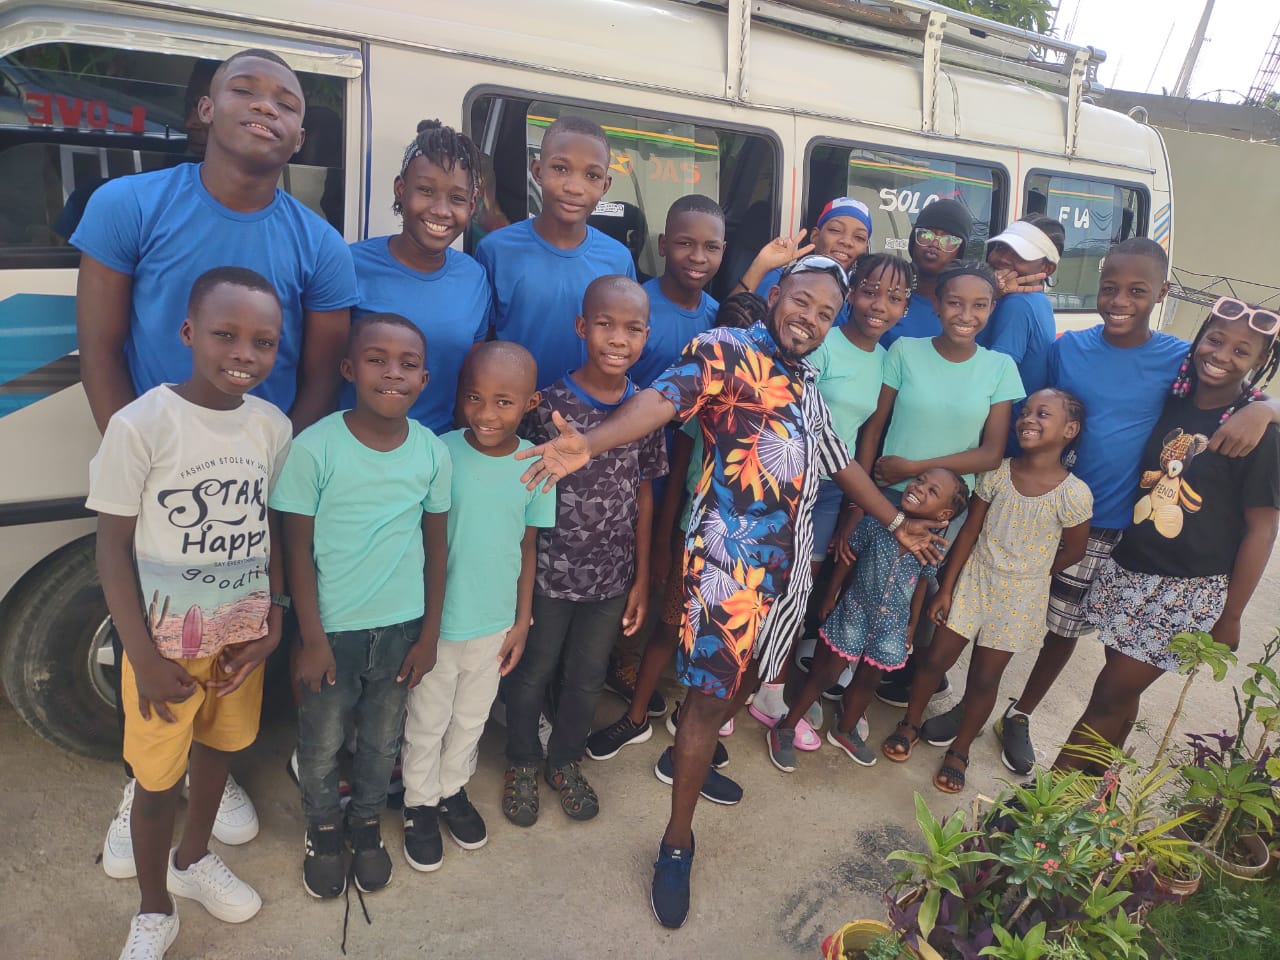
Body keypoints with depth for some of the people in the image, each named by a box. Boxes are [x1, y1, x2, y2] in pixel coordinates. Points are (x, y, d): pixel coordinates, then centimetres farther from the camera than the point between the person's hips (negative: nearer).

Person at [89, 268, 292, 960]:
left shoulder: (273, 426, -5)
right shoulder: (141, 425, -18)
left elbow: (271, 529, 4)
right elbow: (113, 547, -12)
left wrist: (273, 622, -2)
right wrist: (143, 656, -13)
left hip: (243, 633, 4)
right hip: (166, 638, -4)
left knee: (219, 747, 21)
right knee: (158, 783, 10)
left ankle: (193, 860, 49)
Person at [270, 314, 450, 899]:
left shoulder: (433, 452, -8)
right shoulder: (314, 448, -18)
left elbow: (436, 544, 1)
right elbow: (298, 549, -10)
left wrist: (429, 633, 3)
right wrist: (312, 639, -9)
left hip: (402, 627, 3)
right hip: (333, 628, -2)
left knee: (382, 740, 20)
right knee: (321, 743, 16)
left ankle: (367, 824, 47)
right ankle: (323, 829, 45)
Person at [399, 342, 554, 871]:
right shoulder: (440, 453, -18)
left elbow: (528, 545, 0)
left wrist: (522, 621, 4)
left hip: (495, 623, 3)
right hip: (437, 621, -2)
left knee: (471, 718, 23)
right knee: (426, 721, 17)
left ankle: (453, 789, 48)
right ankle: (421, 803, 41)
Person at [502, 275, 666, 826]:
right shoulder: (552, 404, -15)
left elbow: (643, 495, 3)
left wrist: (642, 578, 5)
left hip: (613, 575, 3)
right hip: (550, 573, -3)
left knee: (588, 677, 20)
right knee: (534, 671, 16)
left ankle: (566, 761, 45)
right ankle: (522, 763, 41)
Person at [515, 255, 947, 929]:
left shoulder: (806, 380, 17)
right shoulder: (726, 350, -9)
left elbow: (837, 459, 27)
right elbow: (664, 397, -28)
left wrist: (896, 523, 33)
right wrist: (591, 443, -47)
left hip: (788, 562, 8)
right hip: (731, 556, -8)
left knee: (745, 677, 20)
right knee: (711, 691, -2)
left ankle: (692, 758, 46)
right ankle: (677, 845, 14)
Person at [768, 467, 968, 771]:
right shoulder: (875, 522, -20)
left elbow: (920, 584, 4)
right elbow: (847, 558, -6)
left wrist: (912, 623, 13)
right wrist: (830, 597, 2)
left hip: (892, 624, 3)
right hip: (854, 612, -3)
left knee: (868, 680, 20)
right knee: (824, 674, 5)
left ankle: (844, 730, 44)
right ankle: (784, 730, 20)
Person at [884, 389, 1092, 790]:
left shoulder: (1074, 494, -17)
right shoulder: (997, 472, -10)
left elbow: (1072, 552, -1)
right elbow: (969, 531, -5)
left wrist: (1026, 576, 5)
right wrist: (946, 588, -4)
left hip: (1020, 596, -1)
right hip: (973, 579, 2)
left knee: (985, 677, 8)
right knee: (937, 657, 6)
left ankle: (959, 751, 30)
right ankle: (911, 723, 31)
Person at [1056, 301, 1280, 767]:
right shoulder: (1170, 404, 4)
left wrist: (1230, 616, -7)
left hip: (1189, 590, -4)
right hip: (1127, 571, 4)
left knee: (1110, 697, -1)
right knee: (1120, 693, 14)